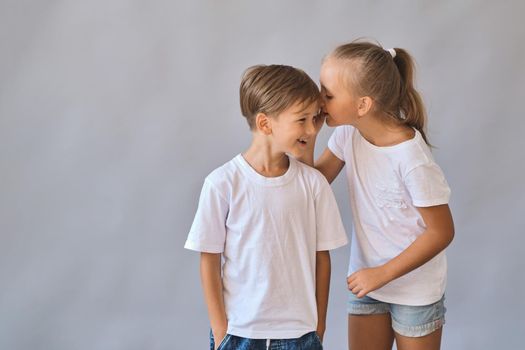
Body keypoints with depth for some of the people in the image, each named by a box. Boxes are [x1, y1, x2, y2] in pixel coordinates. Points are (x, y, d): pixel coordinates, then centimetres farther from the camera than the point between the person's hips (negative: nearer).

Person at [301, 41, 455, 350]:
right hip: (368, 278, 6)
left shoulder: (412, 161, -29)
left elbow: (441, 232, -19)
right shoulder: (348, 134, -10)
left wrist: (382, 274, -16)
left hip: (415, 288, -5)